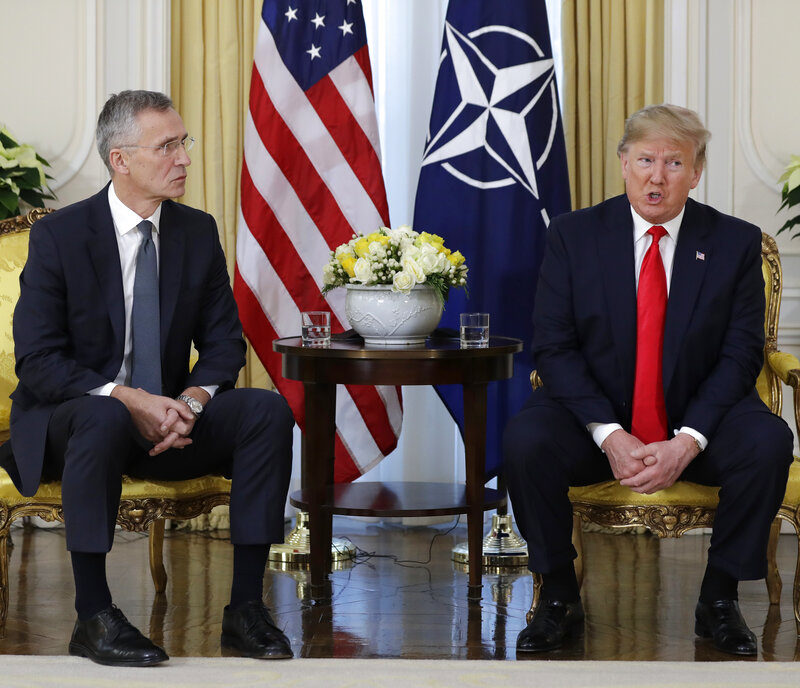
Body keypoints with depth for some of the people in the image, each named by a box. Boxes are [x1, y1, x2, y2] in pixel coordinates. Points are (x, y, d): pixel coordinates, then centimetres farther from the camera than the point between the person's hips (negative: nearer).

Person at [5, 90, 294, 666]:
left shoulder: (198, 232, 4)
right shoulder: (60, 235, -10)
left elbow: (224, 342, 5)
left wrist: (191, 400, -17)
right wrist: (130, 399, -29)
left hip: (167, 419, 5)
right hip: (67, 418, -4)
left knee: (269, 409, -20)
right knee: (104, 417, -40)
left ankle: (245, 607, -19)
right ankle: (93, 618, -32)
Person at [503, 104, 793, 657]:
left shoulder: (736, 242, -1)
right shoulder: (574, 235, -1)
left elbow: (741, 355, -5)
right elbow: (554, 347, -6)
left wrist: (687, 441, -20)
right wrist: (610, 435, -21)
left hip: (699, 422, 0)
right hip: (595, 418, 0)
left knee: (769, 442, -29)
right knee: (525, 441, -30)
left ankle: (719, 600, -10)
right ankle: (560, 599, -10)